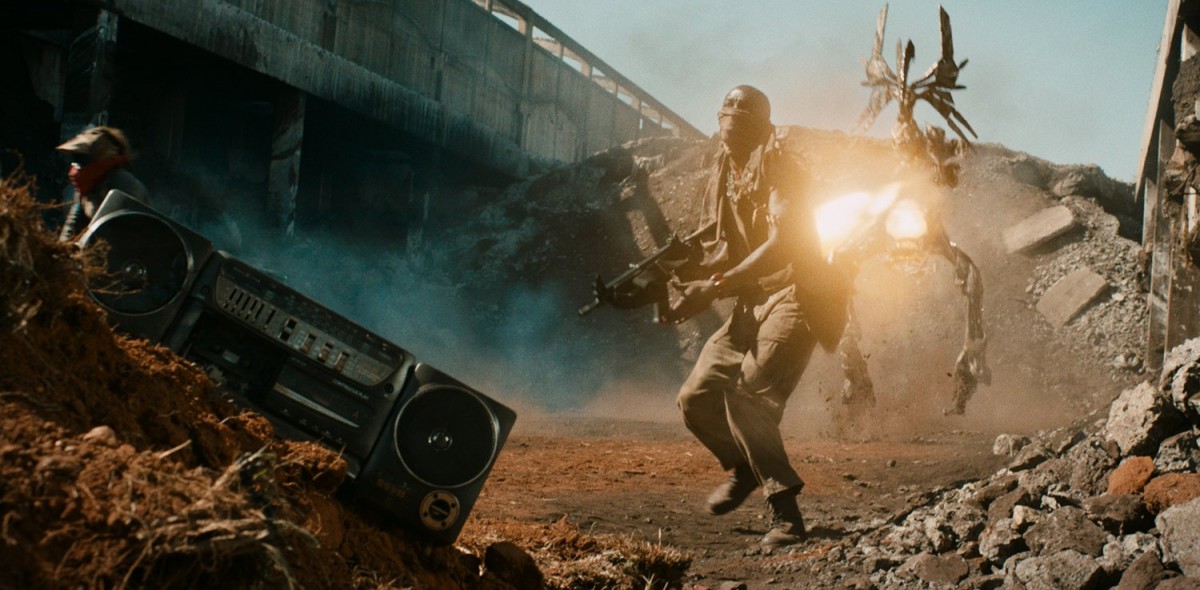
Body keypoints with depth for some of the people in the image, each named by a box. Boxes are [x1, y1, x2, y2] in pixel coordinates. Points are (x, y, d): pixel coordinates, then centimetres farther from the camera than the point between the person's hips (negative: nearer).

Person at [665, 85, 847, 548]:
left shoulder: (778, 171, -11)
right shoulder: (721, 179, 13)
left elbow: (781, 244, -23)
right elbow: (716, 248, 13)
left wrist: (714, 289, -29)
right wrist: (682, 281, -9)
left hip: (795, 297, -8)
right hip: (750, 305, 8)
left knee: (747, 395, -25)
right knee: (696, 398, 2)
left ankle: (785, 511, -16)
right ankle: (743, 467, 29)